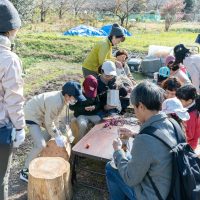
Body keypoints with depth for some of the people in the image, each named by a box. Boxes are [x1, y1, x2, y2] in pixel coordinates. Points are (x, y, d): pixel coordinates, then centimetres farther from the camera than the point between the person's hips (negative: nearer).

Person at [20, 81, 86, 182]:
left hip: (41, 113, 10)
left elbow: (54, 117, 7)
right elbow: (49, 123, -24)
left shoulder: (62, 97, -6)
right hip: (32, 115, -10)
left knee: (52, 132, 22)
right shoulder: (56, 102, -34)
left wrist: (56, 131, 5)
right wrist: (57, 137, -14)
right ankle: (25, 171, -1)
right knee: (40, 145, -18)